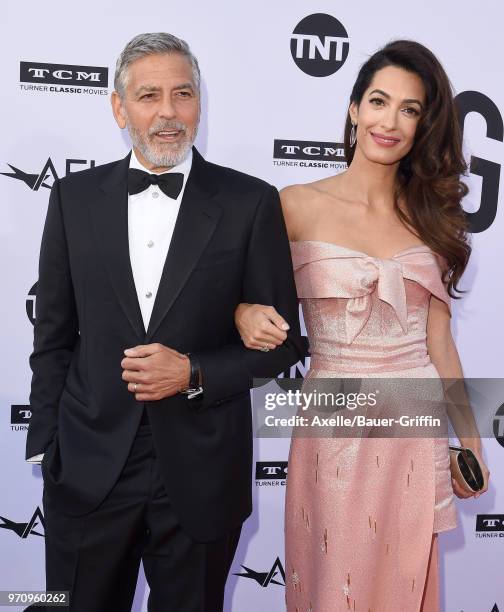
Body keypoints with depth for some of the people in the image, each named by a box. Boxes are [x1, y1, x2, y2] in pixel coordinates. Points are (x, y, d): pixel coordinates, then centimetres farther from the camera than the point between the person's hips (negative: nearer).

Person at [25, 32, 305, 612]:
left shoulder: (250, 203, -6)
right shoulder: (75, 197, 1)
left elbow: (282, 341, -2)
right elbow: (53, 337, 6)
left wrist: (194, 373, -16)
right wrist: (45, 447, 4)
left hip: (201, 475, -1)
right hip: (88, 471, 2)